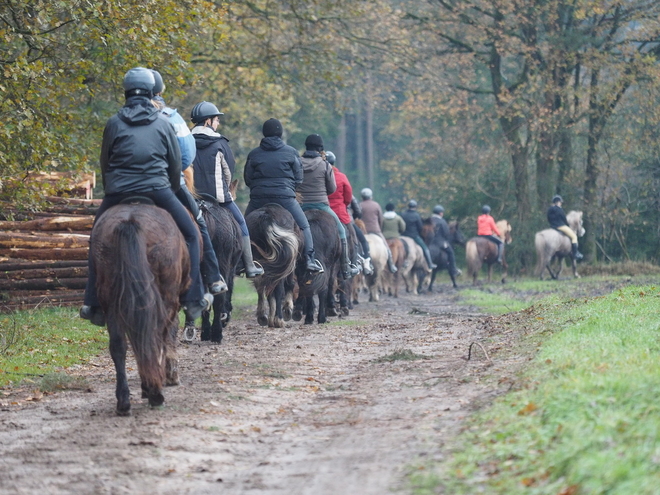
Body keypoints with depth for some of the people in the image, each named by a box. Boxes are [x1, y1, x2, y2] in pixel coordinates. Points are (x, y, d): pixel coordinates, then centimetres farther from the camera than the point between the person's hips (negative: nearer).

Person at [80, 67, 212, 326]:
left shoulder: (114, 123, 6)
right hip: (157, 191, -1)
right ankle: (193, 299, 9)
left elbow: (104, 163, 12)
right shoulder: (163, 124, 8)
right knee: (190, 235, 14)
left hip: (118, 193, 1)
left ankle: (94, 305, 16)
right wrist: (171, 193, 27)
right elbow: (176, 164, 12)